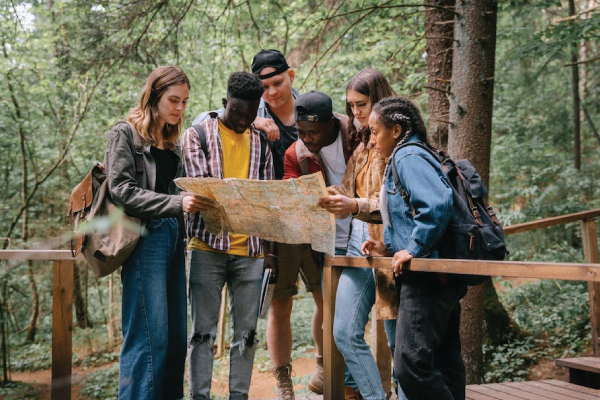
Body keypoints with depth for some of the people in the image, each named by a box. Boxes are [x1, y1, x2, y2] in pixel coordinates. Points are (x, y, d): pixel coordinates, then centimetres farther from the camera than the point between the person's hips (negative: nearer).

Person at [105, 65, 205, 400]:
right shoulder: (126, 134, -2)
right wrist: (176, 203, -21)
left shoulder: (173, 141, 19)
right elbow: (123, 191, -12)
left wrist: (195, 202, 1)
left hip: (173, 238, 7)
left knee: (177, 334, 8)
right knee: (150, 336, -10)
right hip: (146, 238, -7)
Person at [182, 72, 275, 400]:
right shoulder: (197, 135, 4)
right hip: (207, 246, -3)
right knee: (203, 330, 0)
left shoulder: (261, 142, 15)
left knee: (246, 331, 5)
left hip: (250, 249, 3)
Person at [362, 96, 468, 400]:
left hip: (427, 279, -11)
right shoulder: (403, 160, 21)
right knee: (444, 364, 13)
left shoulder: (409, 157, -10)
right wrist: (389, 248, 16)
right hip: (440, 280, 11)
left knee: (410, 363, -14)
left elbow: (437, 203, -26)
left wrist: (413, 248, -21)